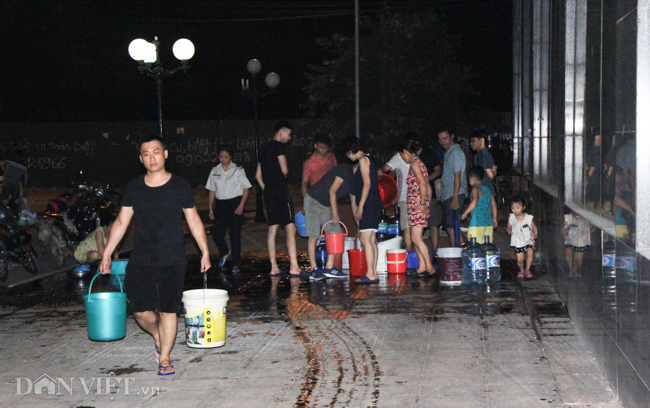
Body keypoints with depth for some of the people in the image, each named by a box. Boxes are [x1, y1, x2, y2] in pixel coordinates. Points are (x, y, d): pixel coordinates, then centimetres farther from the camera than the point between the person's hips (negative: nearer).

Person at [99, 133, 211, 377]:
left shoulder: (179, 186, 1)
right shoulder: (133, 188, 6)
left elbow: (194, 221, 7)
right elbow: (121, 222, 12)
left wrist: (205, 251, 5)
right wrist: (107, 254, 10)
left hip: (173, 261, -2)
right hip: (140, 262, 2)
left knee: (168, 310, -3)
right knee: (141, 311, -1)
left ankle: (164, 358, 12)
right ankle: (158, 337, 31)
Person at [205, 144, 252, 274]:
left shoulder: (237, 170, -2)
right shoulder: (215, 171, 9)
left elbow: (246, 188, -2)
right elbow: (212, 190, 12)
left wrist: (241, 206, -11)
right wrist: (210, 208, 6)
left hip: (234, 204, -3)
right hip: (220, 205, 3)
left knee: (235, 235, -2)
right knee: (216, 233, -6)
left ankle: (236, 264, 7)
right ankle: (225, 253, 24)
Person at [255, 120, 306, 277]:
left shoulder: (265, 149, 20)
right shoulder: (279, 147, -7)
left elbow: (258, 175, 21)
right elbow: (284, 170, -13)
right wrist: (285, 174, 8)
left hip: (268, 192, 9)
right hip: (280, 191, -9)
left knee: (272, 229, 8)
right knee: (290, 228, -11)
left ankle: (274, 267, 8)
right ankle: (294, 267, -16)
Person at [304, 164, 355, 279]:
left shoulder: (353, 180, 7)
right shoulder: (345, 170, -18)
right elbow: (332, 191, -20)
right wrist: (335, 214, -18)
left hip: (327, 204, 9)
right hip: (313, 200, -9)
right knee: (313, 235, -7)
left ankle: (329, 268, -1)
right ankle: (313, 269, -5)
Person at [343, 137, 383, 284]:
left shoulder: (363, 160, -8)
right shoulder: (367, 159, 22)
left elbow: (367, 184, -16)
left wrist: (360, 206, -17)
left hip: (369, 204, -10)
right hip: (374, 205, 10)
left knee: (365, 239, -13)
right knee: (371, 240, 8)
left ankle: (370, 274, -17)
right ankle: (373, 274, 7)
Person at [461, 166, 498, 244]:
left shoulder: (475, 189, -6)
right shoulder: (488, 190, 16)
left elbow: (475, 202, -22)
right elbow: (494, 205, 19)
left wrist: (465, 213, -14)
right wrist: (494, 219, 26)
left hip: (477, 222, -8)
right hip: (488, 222, 8)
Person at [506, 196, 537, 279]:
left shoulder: (528, 218, -9)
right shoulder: (511, 218, -4)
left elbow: (534, 227, 3)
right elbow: (509, 227, 11)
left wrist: (535, 235, -15)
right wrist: (509, 231, -12)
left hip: (528, 240, -1)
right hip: (518, 242, 1)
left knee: (530, 253, -23)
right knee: (519, 259, -6)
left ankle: (527, 270, -2)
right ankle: (521, 270, 25)